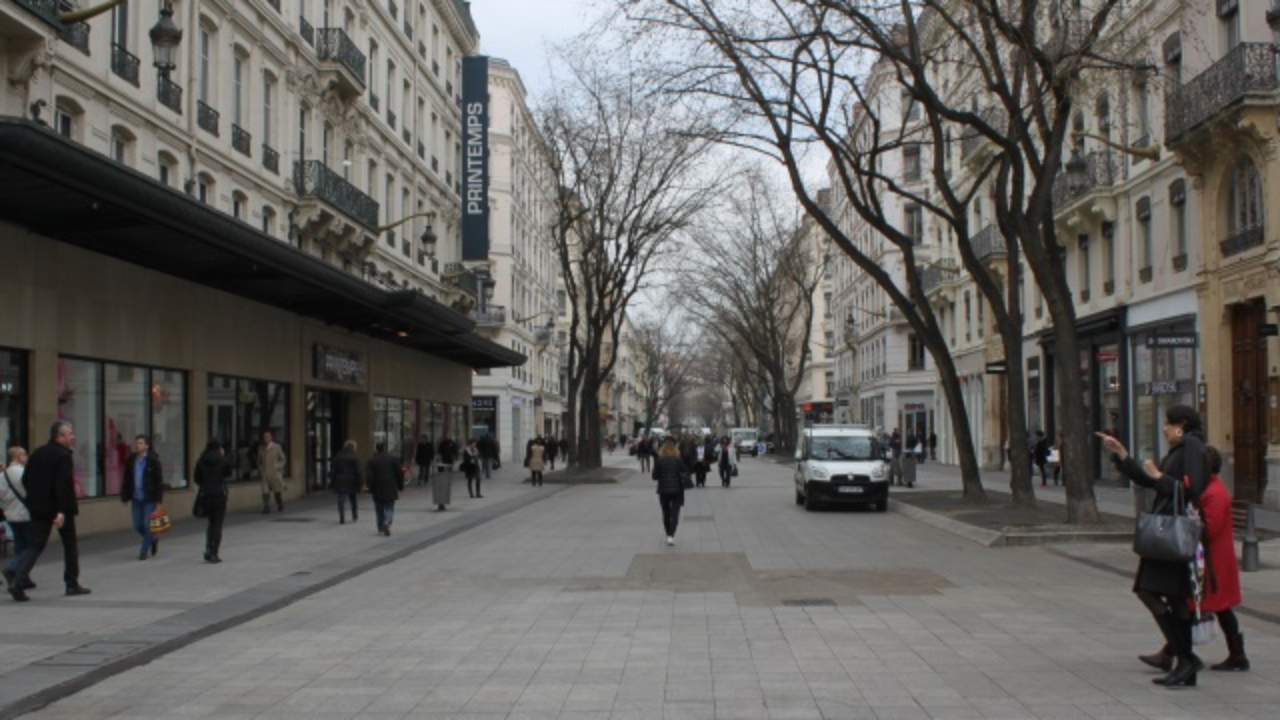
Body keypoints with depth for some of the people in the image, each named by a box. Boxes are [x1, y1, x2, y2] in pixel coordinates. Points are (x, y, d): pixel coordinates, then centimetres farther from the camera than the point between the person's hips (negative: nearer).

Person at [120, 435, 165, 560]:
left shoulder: (153, 460, -8)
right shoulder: (131, 460, 5)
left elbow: (159, 480, -7)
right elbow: (126, 479, 12)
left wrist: (158, 499, -10)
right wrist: (125, 496, 8)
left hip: (149, 499, -5)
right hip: (136, 498, 5)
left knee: (147, 525, -3)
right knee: (138, 526, 8)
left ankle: (144, 551, 9)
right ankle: (153, 540, 32)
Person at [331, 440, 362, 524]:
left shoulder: (338, 457, 3)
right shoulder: (355, 457, -7)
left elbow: (334, 471, 5)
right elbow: (357, 472, -8)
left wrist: (334, 485, 10)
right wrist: (358, 487, -4)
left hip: (340, 482, 1)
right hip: (351, 482, -1)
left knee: (341, 501, -1)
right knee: (353, 500, 18)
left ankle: (342, 519, -9)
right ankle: (355, 516, 29)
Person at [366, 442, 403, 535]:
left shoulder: (372, 460, -5)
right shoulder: (394, 459, -2)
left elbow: (369, 476, -6)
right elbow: (400, 473, -1)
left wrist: (371, 488, 5)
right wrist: (400, 486, 9)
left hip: (377, 490, 0)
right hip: (391, 489, 0)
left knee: (379, 510, 11)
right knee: (389, 508, 7)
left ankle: (381, 529, 12)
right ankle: (387, 523, -19)